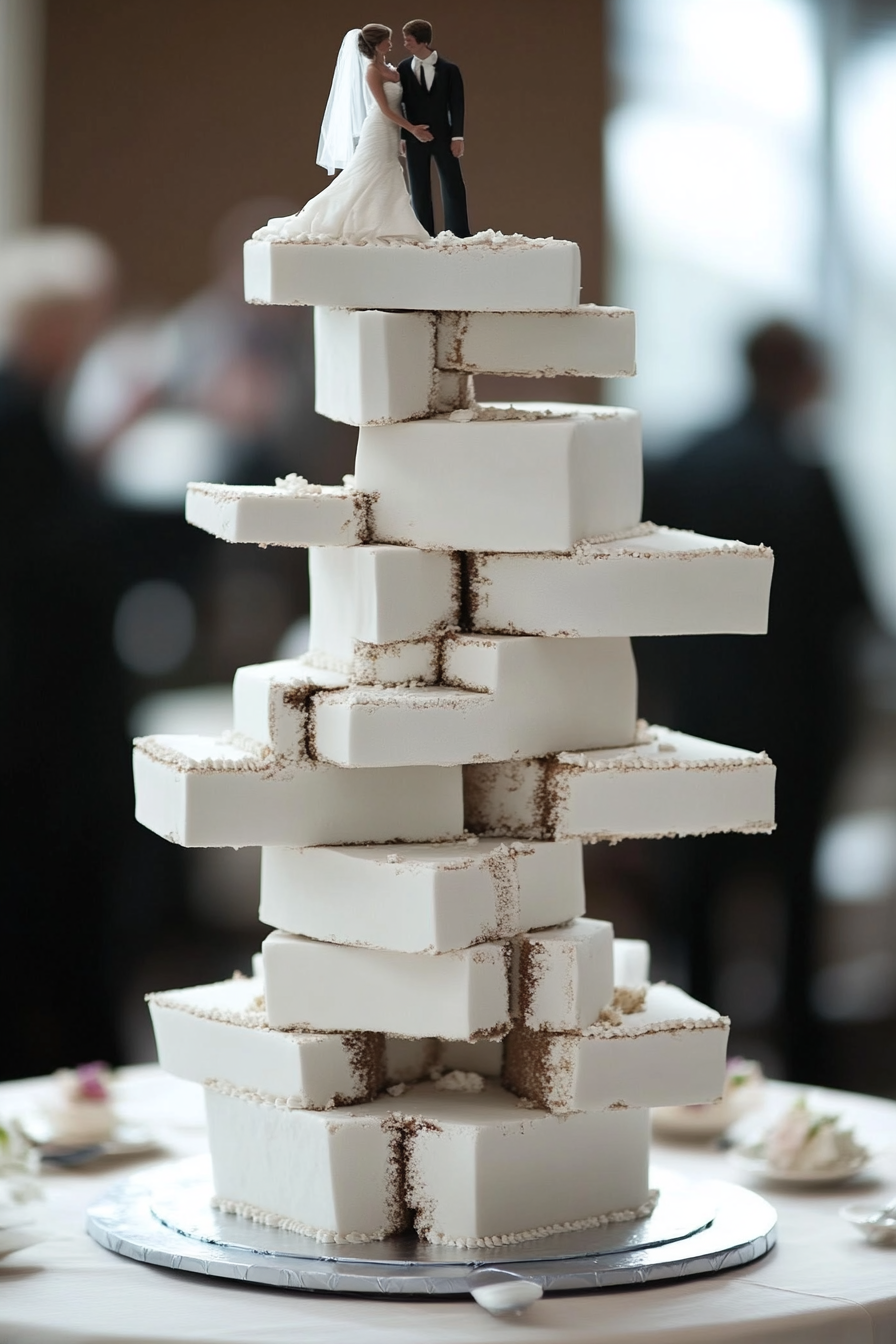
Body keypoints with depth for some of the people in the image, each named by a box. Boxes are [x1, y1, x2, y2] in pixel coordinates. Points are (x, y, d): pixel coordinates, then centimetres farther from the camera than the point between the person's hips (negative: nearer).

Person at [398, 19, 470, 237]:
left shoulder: (448, 69, -3)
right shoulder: (404, 69, 1)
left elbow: (456, 104, -3)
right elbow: (399, 103, 4)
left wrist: (457, 137, -9)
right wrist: (401, 136, 0)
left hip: (442, 136, -1)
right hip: (415, 138, 1)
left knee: (453, 186, -1)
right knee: (419, 190, 3)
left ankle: (460, 235, 4)